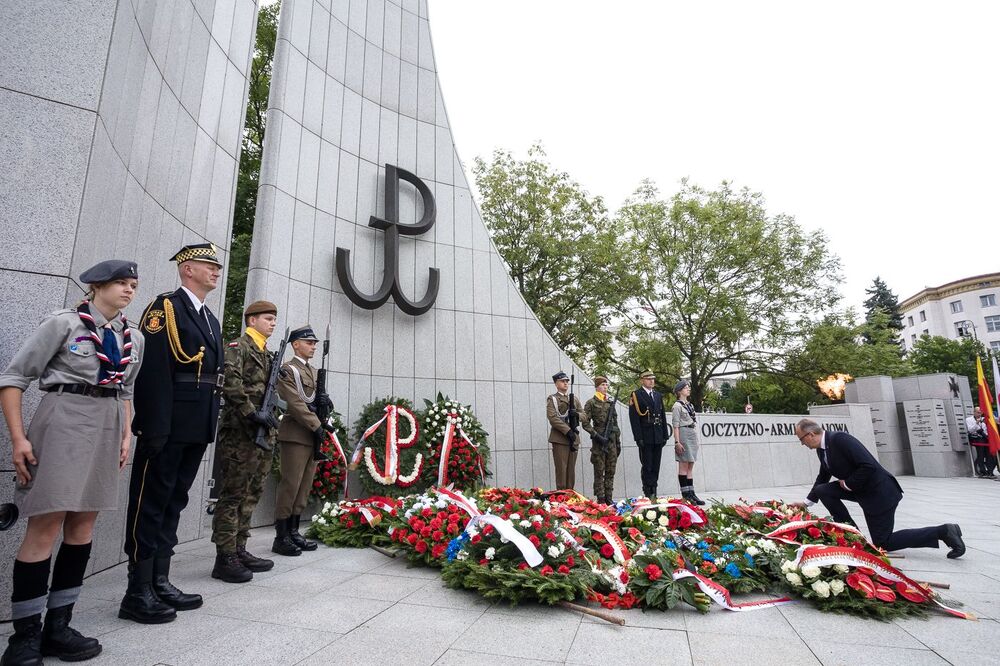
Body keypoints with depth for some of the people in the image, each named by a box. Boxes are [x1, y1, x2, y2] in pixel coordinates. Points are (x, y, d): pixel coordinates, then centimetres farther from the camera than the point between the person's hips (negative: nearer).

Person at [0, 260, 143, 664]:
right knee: (45, 528, -4)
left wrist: (126, 433, 10)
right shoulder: (64, 323, -5)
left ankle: (57, 627, 20)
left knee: (83, 526, 9)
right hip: (64, 423, -5)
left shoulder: (134, 338, 10)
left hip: (107, 429, 5)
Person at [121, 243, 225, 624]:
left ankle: (160, 582, 25)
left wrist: (211, 426, 13)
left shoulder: (211, 320, 19)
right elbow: (152, 369, -15)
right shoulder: (166, 307, -6)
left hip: (197, 430, 8)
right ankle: (138, 593, 12)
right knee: (150, 504, 2)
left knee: (174, 503, 14)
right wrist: (155, 428, -20)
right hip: (167, 427, -8)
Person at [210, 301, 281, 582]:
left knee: (251, 495, 12)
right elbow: (231, 383, -20)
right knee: (233, 495, -3)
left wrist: (271, 417, 13)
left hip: (263, 434, 9)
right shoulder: (237, 347, -5)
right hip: (240, 433, -8)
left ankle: (239, 550, 22)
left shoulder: (267, 354, 19)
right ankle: (225, 558, 5)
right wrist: (253, 413, -21)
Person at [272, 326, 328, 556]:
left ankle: (293, 532, 18)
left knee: (305, 487, 9)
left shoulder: (314, 372, 20)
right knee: (290, 485, -5)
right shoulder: (287, 370, -5)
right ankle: (281, 537, 4)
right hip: (295, 435, -8)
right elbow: (295, 403, -14)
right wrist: (317, 425, -17)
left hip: (313, 436, 8)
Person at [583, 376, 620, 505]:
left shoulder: (611, 402, 13)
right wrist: (596, 436, -16)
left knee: (610, 471, 8)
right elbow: (586, 423, -7)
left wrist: (618, 441, 13)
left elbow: (615, 423, 15)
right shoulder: (591, 403, -3)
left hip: (612, 440, 5)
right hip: (599, 441, -5)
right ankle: (600, 499, 6)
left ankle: (608, 498, 17)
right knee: (599, 471, 0)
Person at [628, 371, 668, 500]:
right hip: (645, 438, -6)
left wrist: (665, 435, 11)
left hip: (658, 437, 6)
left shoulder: (658, 395, 16)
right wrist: (638, 438, -14)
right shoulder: (636, 395, -4)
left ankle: (653, 492, 17)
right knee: (647, 467, -3)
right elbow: (634, 418, -9)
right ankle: (648, 494, 3)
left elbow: (663, 417, 18)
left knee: (656, 467, 9)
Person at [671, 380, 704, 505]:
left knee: (690, 466, 8)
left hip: (693, 436, 8)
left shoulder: (690, 405, 16)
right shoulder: (677, 406, -7)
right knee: (683, 466, -2)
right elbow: (676, 426, -12)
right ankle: (685, 493, 2)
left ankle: (690, 493, 11)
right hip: (684, 435, -8)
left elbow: (694, 422, 19)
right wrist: (677, 442, -17)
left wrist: (696, 438, 14)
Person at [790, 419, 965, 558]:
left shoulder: (840, 439, -27)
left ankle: (943, 531, 7)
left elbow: (869, 466, -32)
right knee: (822, 490, -4)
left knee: (882, 544, -3)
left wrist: (847, 484, -17)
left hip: (878, 491, -9)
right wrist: (806, 503, 13)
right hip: (858, 488, 9)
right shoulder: (821, 449, 2)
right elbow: (822, 478, 14)